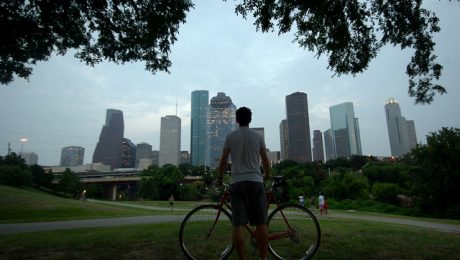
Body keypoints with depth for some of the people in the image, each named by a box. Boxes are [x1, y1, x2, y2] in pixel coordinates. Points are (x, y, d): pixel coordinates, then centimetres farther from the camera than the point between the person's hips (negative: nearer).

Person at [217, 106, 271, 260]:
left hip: (237, 182, -1)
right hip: (256, 181, 1)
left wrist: (220, 177, 19)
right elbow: (265, 160, 11)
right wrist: (267, 175, 28)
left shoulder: (230, 137, 4)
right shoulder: (258, 136, 6)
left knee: (238, 224, 1)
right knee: (261, 223, 7)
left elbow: (223, 160, 4)